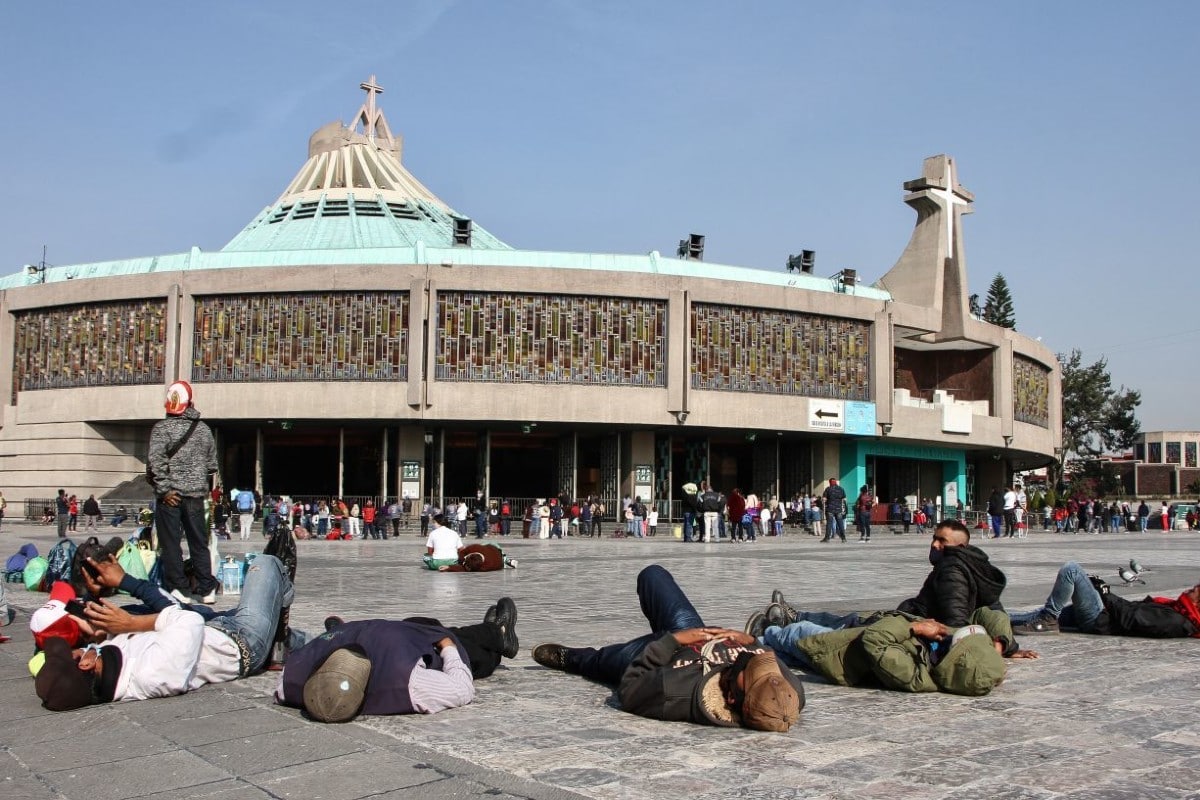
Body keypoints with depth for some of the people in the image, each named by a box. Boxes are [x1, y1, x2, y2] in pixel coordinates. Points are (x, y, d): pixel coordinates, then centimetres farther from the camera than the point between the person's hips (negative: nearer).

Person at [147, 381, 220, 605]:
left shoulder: (162, 428, -7)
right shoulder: (203, 428, 6)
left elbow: (156, 460, -17)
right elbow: (212, 464, 10)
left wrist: (164, 489, -13)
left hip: (171, 494, -4)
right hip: (196, 493, 4)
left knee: (171, 543, 3)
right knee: (199, 543, 10)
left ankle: (179, 589, 2)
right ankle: (207, 589, 10)